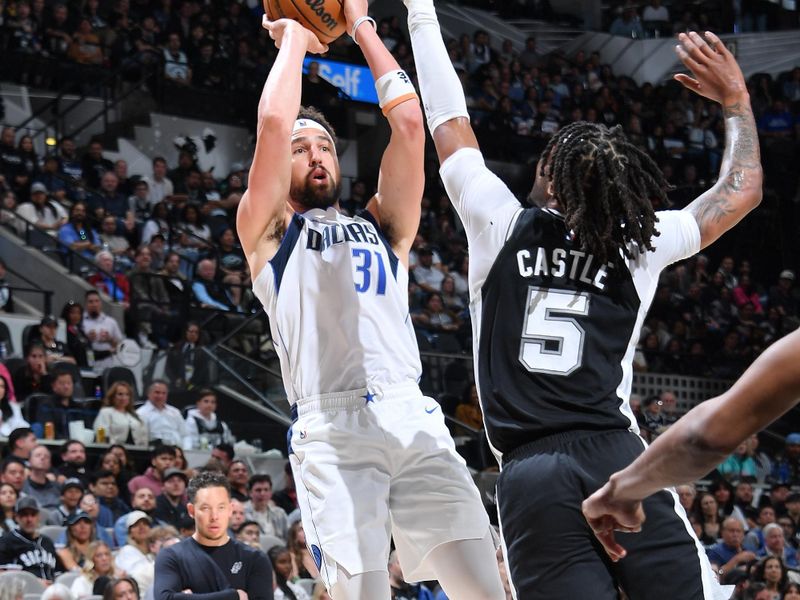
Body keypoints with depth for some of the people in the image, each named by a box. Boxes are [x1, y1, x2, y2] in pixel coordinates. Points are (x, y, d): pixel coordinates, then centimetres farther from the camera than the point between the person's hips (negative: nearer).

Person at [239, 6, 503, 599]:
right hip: (332, 431, -3)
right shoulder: (269, 233, 17)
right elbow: (273, 123, 3)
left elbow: (408, 122, 16)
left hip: (414, 418, 3)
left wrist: (362, 27, 21)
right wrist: (294, 34, 16)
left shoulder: (382, 229, 27)